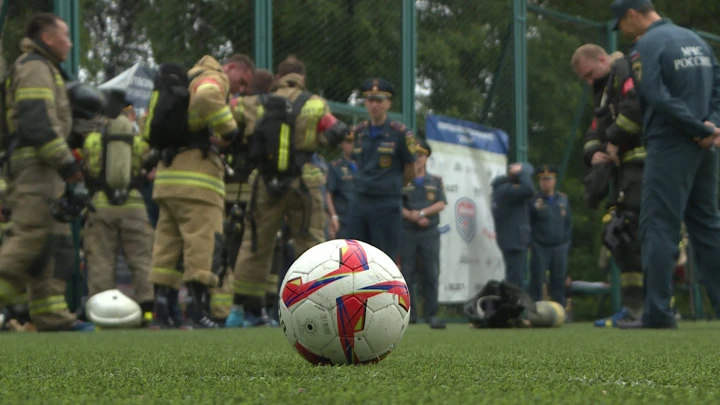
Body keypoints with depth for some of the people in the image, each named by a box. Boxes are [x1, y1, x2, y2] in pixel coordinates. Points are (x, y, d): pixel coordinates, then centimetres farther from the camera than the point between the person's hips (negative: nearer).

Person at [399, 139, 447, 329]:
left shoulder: (436, 181, 13)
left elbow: (441, 204, 2)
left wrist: (422, 212, -12)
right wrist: (413, 217, -13)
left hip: (430, 233, 1)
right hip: (407, 233, -1)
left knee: (432, 275, -4)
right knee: (407, 274, -2)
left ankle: (431, 315, -2)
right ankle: (409, 313, 3)